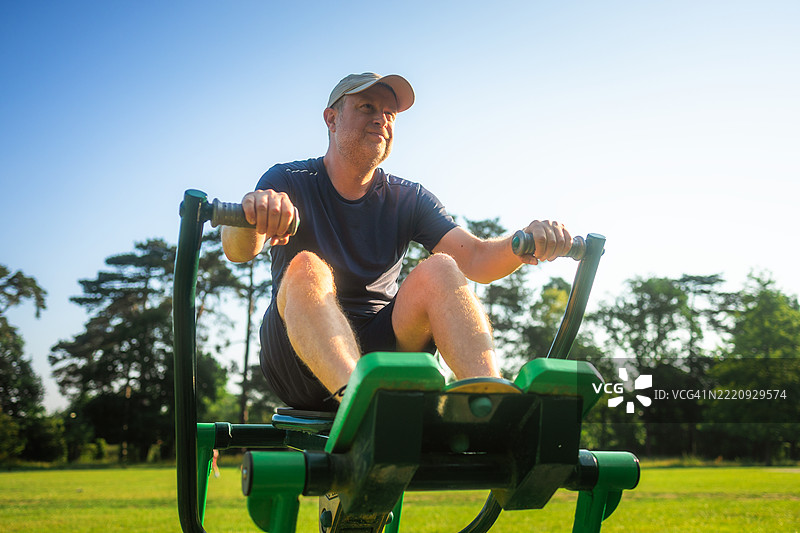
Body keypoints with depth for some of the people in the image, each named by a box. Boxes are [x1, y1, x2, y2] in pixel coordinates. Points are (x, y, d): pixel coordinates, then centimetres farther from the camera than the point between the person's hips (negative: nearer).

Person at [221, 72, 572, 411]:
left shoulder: (409, 200, 11)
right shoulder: (288, 182, 3)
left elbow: (475, 259, -4)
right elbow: (238, 251, -17)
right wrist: (256, 215, -42)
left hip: (380, 351, 2)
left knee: (439, 269, -20)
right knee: (307, 268, -29)